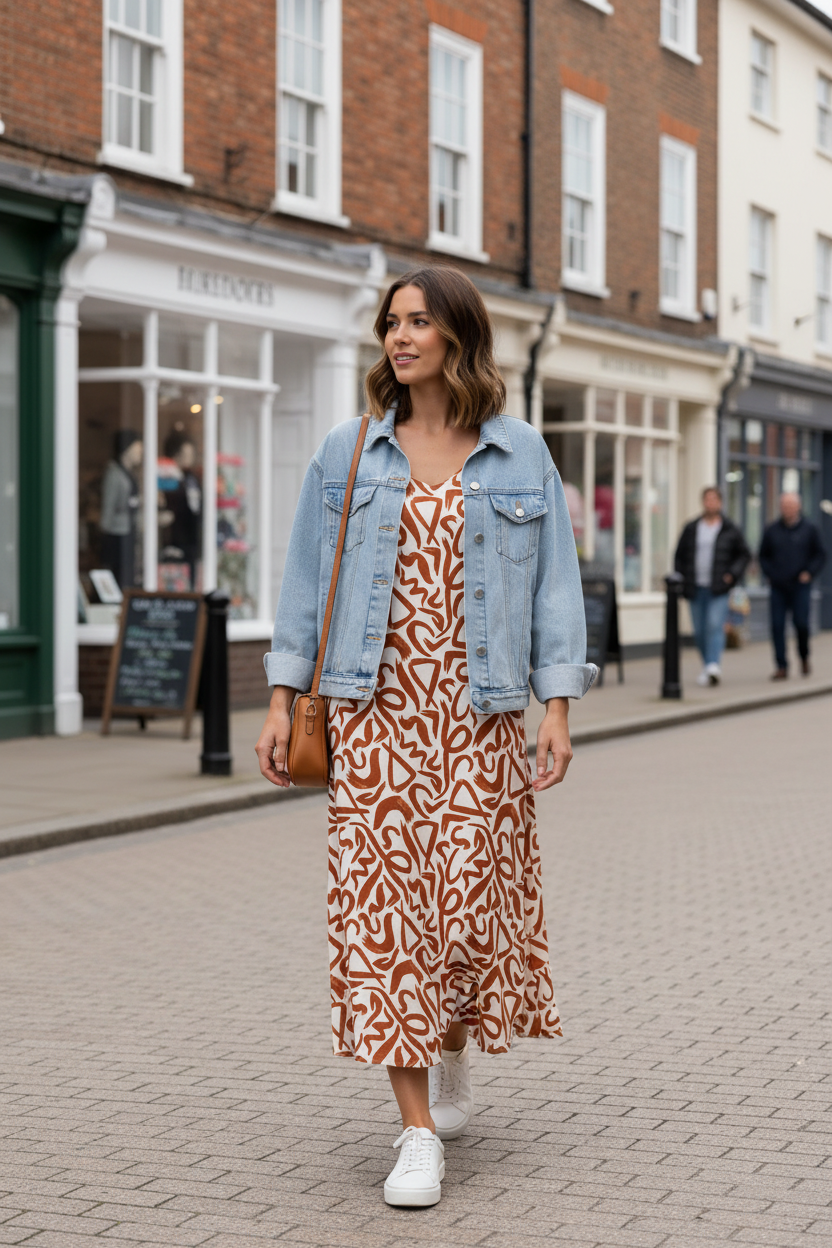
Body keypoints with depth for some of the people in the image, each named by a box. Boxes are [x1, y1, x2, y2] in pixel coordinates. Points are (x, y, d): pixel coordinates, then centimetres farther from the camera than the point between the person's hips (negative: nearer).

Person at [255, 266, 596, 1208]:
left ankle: (453, 1055, 34)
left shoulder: (520, 457, 5)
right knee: (383, 901, -6)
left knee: (473, 897, 1)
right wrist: (282, 699, 3)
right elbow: (306, 581, 9)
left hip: (479, 714, 0)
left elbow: (555, 585, 4)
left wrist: (558, 708, -3)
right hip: (374, 708, 1)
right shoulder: (345, 455, 7)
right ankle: (419, 1132, 0)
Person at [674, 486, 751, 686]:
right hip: (696, 588, 3)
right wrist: (682, 582, 6)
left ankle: (714, 666, -26)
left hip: (719, 589, -3)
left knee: (715, 626, -17)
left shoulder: (730, 530, 3)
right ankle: (708, 666, 20)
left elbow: (744, 555, 9)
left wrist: (732, 574, -5)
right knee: (700, 630, 6)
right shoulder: (691, 528, 9)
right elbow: (680, 556, 14)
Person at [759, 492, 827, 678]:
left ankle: (804, 657, 19)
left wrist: (809, 573, -5)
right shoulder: (772, 530, 7)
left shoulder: (809, 529, 3)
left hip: (800, 586, -2)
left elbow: (820, 555, 7)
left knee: (801, 624, -8)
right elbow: (763, 556, 16)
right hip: (778, 587, 2)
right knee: (777, 626, -4)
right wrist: (769, 574, 2)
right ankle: (781, 667, 1)